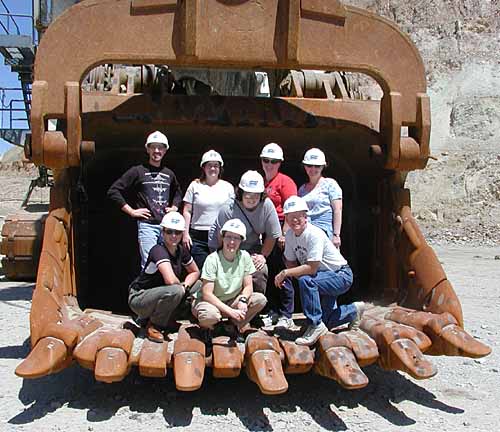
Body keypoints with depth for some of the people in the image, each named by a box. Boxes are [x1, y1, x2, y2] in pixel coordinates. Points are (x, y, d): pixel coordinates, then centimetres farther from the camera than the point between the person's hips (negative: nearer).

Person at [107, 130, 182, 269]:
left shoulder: (169, 174, 15)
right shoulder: (138, 171, 0)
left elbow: (178, 192, 34)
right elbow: (113, 191, -3)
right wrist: (131, 211, -6)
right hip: (147, 225, -5)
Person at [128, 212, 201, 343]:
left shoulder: (181, 250, -1)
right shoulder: (159, 250, -24)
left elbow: (195, 272, 12)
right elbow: (171, 280, -37)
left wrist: (185, 285, -8)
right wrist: (181, 286, -15)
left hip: (158, 294, 8)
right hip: (138, 298, -8)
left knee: (197, 284, 6)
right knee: (175, 290, -34)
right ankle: (153, 326, -9)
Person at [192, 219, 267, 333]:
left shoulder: (244, 256, -7)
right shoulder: (213, 259, -19)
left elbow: (248, 286, -1)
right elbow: (207, 294, -21)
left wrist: (243, 300, -24)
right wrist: (230, 311, -29)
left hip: (233, 301, 4)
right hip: (212, 302, -4)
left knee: (261, 299, -18)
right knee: (210, 315, -38)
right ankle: (206, 327, 0)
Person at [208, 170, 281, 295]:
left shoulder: (267, 206, -19)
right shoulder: (228, 210, -26)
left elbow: (272, 235, -8)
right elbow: (223, 240, -19)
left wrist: (263, 255, -9)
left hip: (252, 248, 3)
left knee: (260, 272, -17)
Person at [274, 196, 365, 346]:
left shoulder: (314, 234, -28)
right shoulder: (290, 234, -5)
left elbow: (312, 268, -31)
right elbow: (291, 262, 4)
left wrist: (285, 273, -26)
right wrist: (285, 275, -17)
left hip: (341, 276, -8)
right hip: (323, 278, 8)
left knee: (306, 281, -34)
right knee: (324, 321, 10)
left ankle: (316, 326, -21)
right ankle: (354, 310, 37)